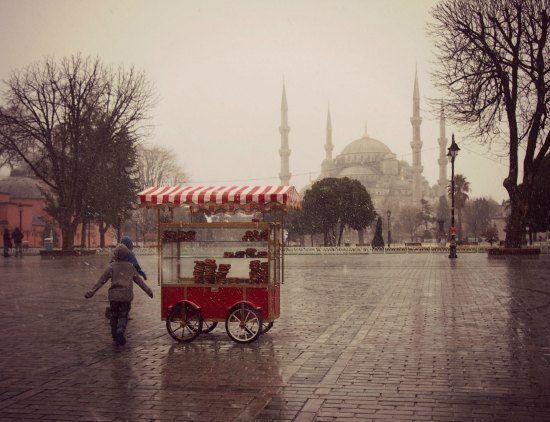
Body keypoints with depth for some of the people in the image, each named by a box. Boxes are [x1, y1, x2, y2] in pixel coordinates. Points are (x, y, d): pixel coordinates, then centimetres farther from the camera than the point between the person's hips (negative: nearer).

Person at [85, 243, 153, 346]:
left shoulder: (111, 266, -2)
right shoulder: (130, 267, 3)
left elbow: (101, 281, -4)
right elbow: (139, 280, 10)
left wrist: (91, 292, -1)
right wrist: (148, 291, 19)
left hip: (114, 296, 0)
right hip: (126, 296, 0)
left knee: (114, 315, 15)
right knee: (123, 316, 7)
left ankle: (115, 335, 22)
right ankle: (120, 331, -18)